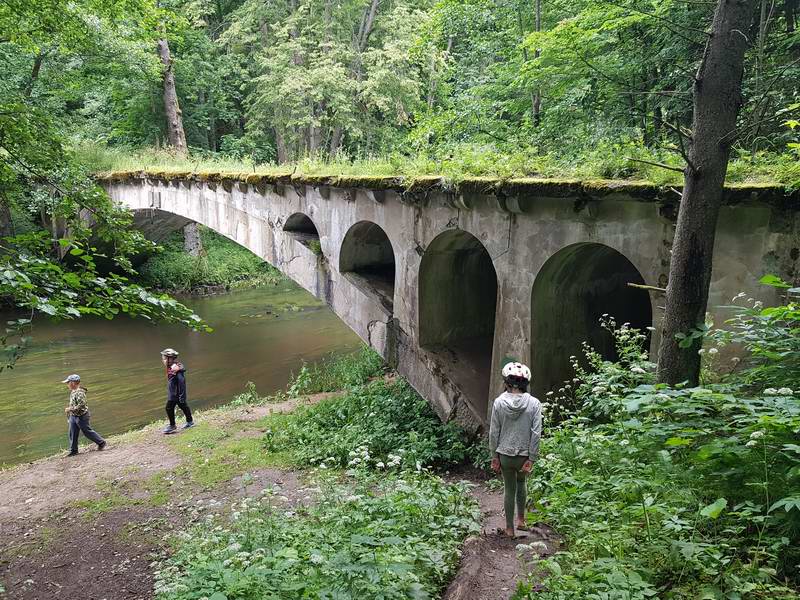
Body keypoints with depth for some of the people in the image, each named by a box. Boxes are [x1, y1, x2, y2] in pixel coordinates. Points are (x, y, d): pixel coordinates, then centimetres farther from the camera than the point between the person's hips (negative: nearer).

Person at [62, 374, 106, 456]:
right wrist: (68, 408, 9)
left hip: (81, 416, -9)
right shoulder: (72, 392, 6)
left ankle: (101, 442, 18)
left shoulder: (79, 393, -24)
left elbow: (81, 405, -28)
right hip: (73, 416, 9)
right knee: (72, 434, 10)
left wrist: (70, 409, -24)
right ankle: (73, 450, 20)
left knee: (87, 431, 3)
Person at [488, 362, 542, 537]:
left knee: (509, 489, 15)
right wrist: (531, 459, -5)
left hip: (505, 454, 0)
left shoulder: (499, 402, -10)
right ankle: (521, 519, 36)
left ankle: (509, 528, 25)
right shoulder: (534, 403, -10)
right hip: (524, 455, 1)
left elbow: (494, 432, -6)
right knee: (521, 483, 29)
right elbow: (536, 433, -11)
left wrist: (494, 455, 4)